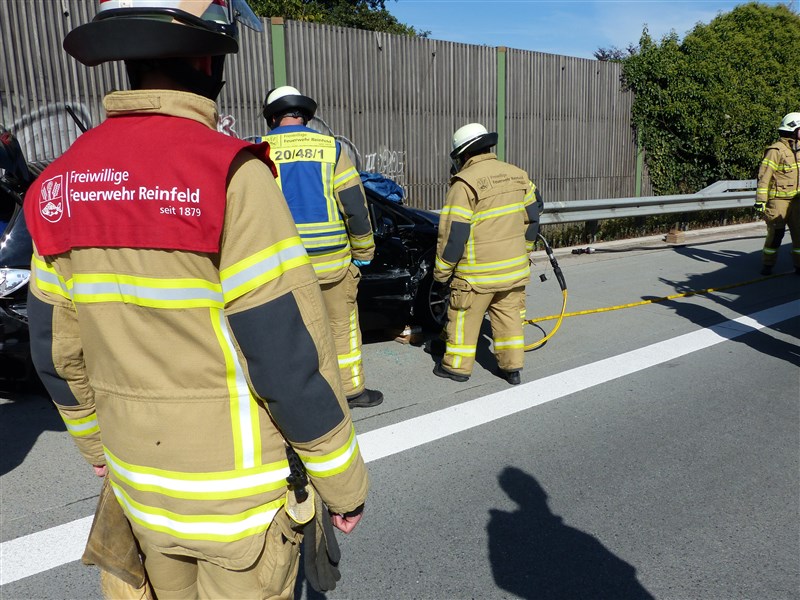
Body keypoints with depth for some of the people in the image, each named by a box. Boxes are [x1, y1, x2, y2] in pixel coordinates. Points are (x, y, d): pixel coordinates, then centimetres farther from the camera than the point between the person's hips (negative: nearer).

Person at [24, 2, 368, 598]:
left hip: (141, 482, 6)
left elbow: (58, 349, 6)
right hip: (237, 493, -6)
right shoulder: (228, 174, -22)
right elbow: (291, 355, -23)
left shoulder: (64, 182, -2)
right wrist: (343, 483, -9)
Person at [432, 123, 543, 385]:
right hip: (514, 267, 6)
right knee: (508, 314, 15)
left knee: (464, 317, 8)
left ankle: (456, 366, 19)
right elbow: (532, 215, 15)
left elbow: (453, 233, -17)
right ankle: (512, 366, 20)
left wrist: (441, 271, -6)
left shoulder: (466, 183, -16)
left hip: (478, 271, -6)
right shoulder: (517, 175, 6)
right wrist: (524, 251, 26)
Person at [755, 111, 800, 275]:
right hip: (778, 199, -7)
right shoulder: (775, 151, -11)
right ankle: (767, 264, 9)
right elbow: (764, 176, -14)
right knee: (775, 234, -4)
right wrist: (760, 200, -18)